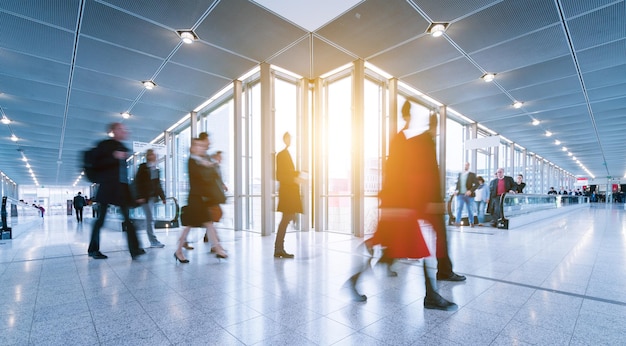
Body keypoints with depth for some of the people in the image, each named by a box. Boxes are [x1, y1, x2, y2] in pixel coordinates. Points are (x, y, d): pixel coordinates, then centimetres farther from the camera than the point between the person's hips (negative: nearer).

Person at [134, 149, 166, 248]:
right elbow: (137, 182, -7)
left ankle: (153, 241, 16)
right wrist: (140, 196, -14)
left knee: (149, 219, 10)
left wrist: (162, 196, 11)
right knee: (149, 218, -5)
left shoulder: (156, 169, 12)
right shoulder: (142, 167, -3)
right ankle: (154, 241, -3)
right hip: (145, 197, -5)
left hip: (153, 196, 5)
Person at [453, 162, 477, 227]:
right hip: (460, 195, 2)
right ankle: (457, 222, -16)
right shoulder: (460, 174, 11)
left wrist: (471, 191, -19)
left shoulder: (472, 175, 0)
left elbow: (476, 184, -6)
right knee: (459, 208, -11)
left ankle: (471, 222, 22)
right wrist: (456, 190, 4)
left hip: (469, 195, -2)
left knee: (470, 209, 7)